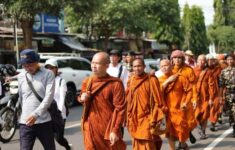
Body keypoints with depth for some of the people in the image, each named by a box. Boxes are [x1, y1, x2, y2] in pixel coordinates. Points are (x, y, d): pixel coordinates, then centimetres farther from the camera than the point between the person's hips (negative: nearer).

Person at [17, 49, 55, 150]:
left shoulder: (48, 74, -3)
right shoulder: (20, 77, 6)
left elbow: (49, 96, -12)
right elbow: (19, 98, 12)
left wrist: (36, 114, -19)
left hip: (44, 121, -2)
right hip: (25, 122, 2)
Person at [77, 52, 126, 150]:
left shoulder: (115, 84, -11)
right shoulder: (87, 82, 7)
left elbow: (120, 108, -13)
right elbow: (82, 98, 24)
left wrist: (115, 130, -18)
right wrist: (82, 98, -1)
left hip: (108, 128, -5)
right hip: (90, 128, 5)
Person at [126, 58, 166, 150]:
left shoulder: (151, 80, -10)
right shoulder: (130, 81, 7)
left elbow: (158, 101, -10)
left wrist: (155, 119, -13)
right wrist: (128, 118, 13)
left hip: (147, 119, -5)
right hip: (134, 119, 5)